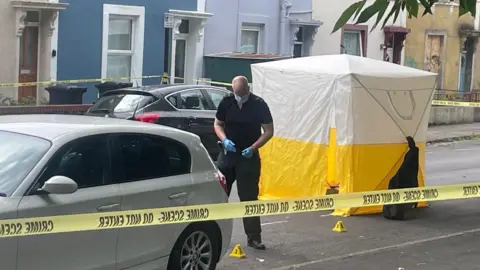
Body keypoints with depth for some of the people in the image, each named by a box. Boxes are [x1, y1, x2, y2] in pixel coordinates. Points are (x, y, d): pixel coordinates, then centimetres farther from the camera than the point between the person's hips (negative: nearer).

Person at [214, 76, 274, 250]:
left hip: (249, 156, -3)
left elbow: (269, 131, -5)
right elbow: (217, 124, 9)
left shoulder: (259, 105, -9)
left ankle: (253, 237, 2)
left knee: (249, 197, -3)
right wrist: (224, 140, -10)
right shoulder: (226, 103, -2)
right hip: (227, 154, 3)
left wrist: (253, 147, -17)